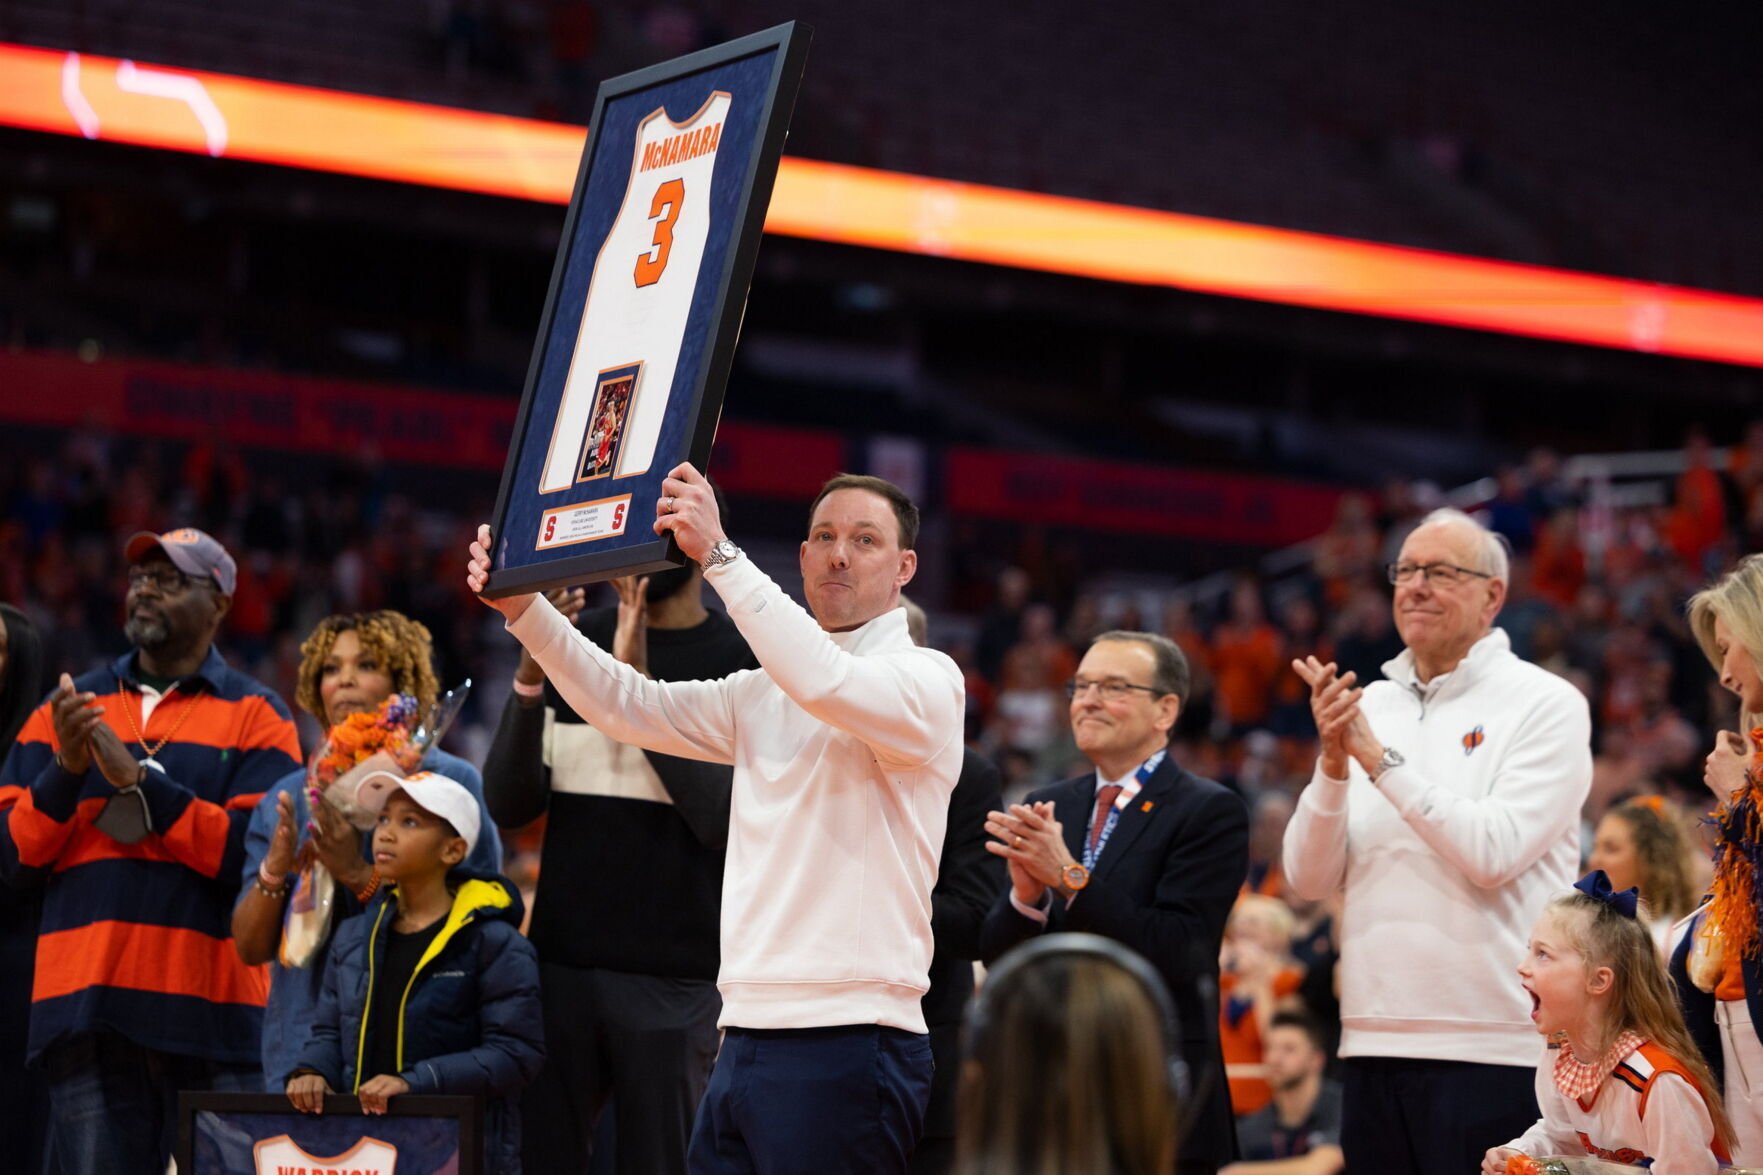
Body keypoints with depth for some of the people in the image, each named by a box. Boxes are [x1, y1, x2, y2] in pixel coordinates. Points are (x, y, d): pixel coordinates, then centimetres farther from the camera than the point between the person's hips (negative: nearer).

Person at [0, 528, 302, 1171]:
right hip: (84, 1005, 2)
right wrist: (65, 770, -8)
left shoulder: (256, 716, 7)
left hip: (212, 1004, -2)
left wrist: (138, 779, -12)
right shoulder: (66, 709, 16)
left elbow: (260, 853, -8)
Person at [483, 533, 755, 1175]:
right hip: (561, 962, 3)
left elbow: (726, 820, -14)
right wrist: (530, 676, -13)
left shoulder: (748, 662, -2)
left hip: (675, 978, -3)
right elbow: (510, 805, 3)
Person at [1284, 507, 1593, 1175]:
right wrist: (1334, 762, -9)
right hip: (1373, 1044, 5)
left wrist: (1381, 757, -14)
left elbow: (1494, 852, -15)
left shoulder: (1546, 705, -2)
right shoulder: (1368, 707, 12)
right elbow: (1309, 880, 6)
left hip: (1493, 1045, -5)